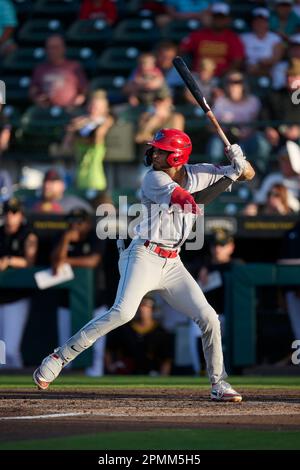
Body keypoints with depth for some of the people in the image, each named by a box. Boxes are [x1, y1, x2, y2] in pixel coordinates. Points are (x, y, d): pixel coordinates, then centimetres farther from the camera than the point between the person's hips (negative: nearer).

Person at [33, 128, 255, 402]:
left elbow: (248, 175, 11)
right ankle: (59, 358, -19)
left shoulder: (197, 174, 6)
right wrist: (230, 177, -20)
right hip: (144, 256, -6)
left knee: (209, 319, -2)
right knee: (122, 312, -24)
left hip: (172, 264, 6)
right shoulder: (154, 178, -10)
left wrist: (239, 162, -12)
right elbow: (190, 203, -23)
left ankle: (218, 385, 12)